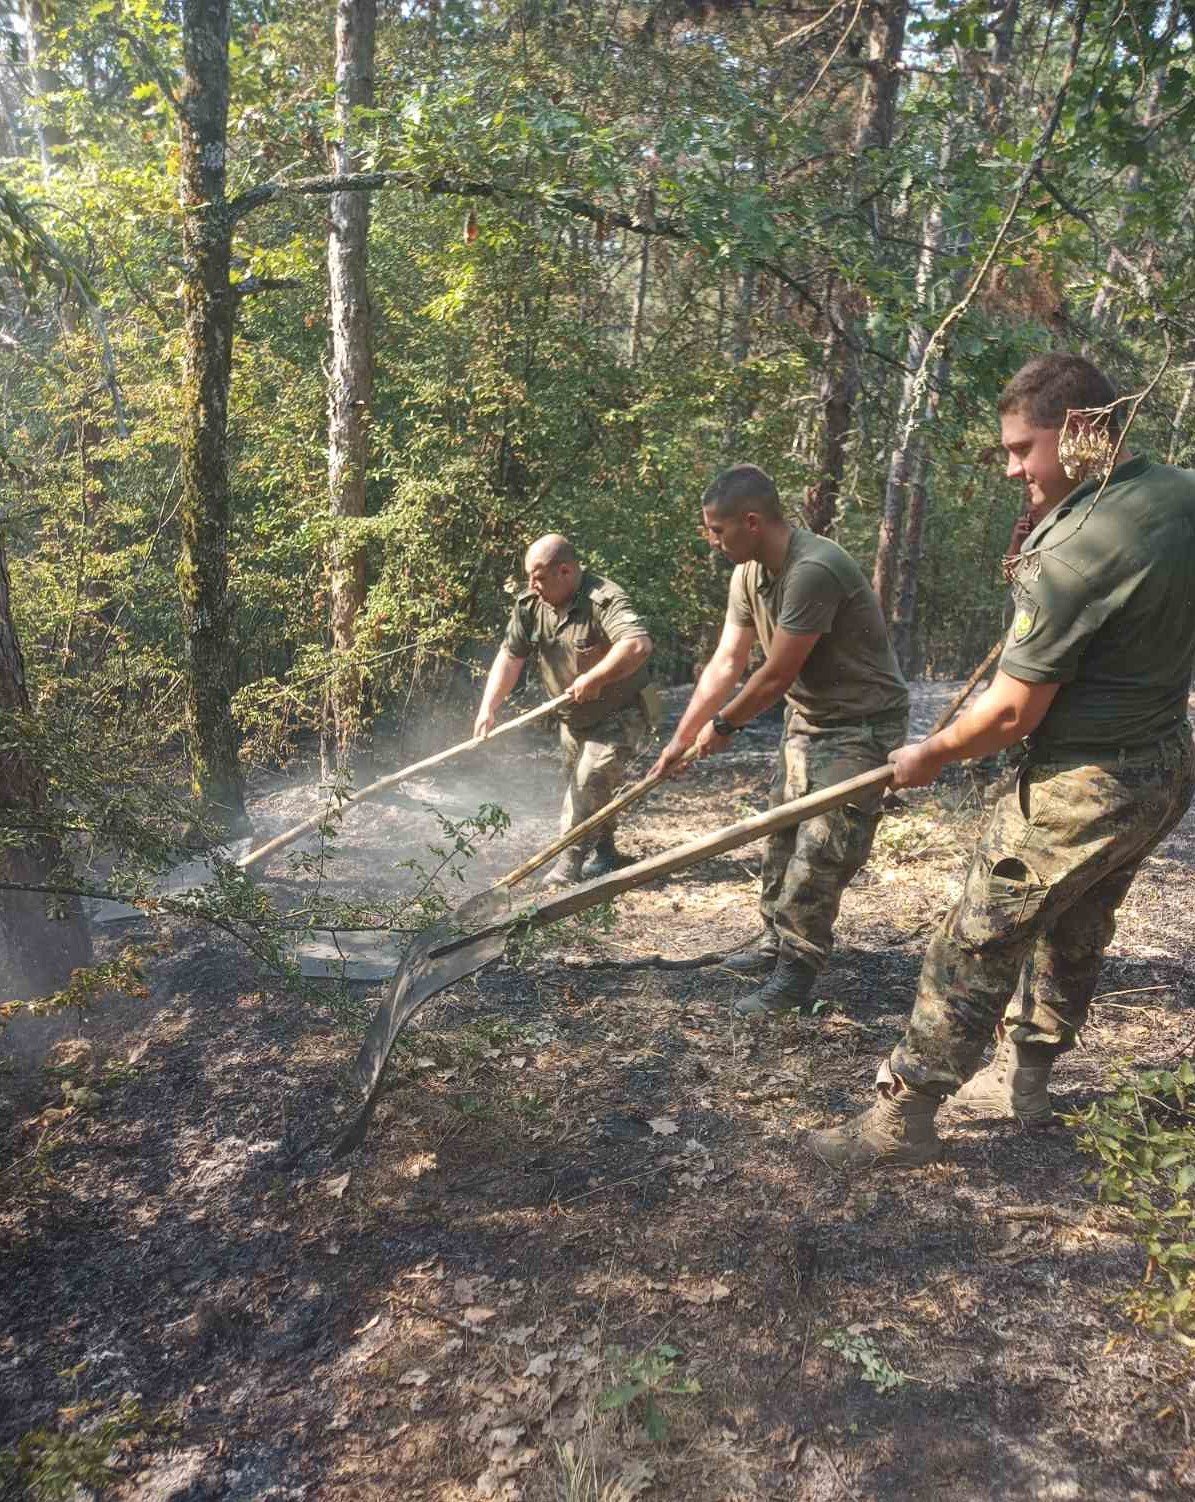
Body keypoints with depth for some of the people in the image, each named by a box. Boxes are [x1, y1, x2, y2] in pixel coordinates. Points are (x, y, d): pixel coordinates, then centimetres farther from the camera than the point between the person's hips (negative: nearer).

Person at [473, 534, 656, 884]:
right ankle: (604, 853, 39)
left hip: (619, 715, -7)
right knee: (580, 786, 18)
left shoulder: (605, 600, -29)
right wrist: (488, 708, -13)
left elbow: (639, 644, -44)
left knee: (591, 780, -18)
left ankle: (569, 866, -7)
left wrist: (594, 678, -43)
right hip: (573, 720, 8)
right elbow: (510, 656, -4)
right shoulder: (530, 604, -8)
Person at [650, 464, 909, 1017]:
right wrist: (680, 740, 1)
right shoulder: (750, 573, -1)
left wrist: (722, 726, -8)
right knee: (782, 833, 14)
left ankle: (796, 971, 5)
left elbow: (776, 676, -24)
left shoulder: (814, 571, -30)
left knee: (820, 848, -8)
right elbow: (725, 664, 2)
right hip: (807, 718, 9)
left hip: (861, 726, -9)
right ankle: (776, 943, 30)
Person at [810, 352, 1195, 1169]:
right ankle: (1024, 1079, 40)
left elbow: (1013, 712, -21)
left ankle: (906, 1115, 13)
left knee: (973, 950, 1)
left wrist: (932, 756, -5)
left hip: (1081, 789, -9)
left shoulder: (1074, 552, -27)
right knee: (1076, 933, 22)